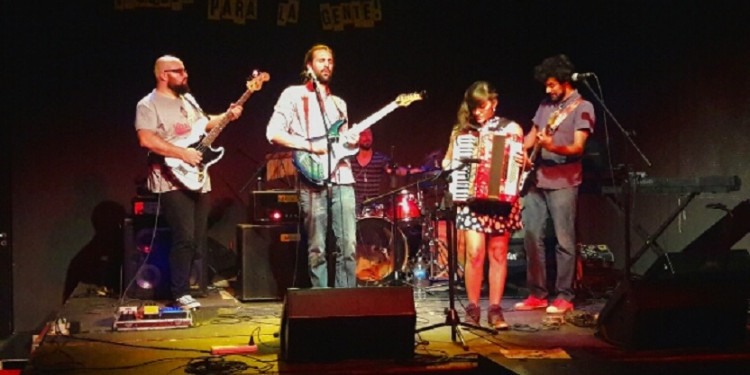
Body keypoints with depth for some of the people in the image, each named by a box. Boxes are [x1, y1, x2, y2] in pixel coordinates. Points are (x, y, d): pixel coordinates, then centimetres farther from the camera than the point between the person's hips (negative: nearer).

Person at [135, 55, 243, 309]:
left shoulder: (188, 99, 15)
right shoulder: (148, 105, -9)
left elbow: (203, 124, 28)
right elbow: (146, 140, -21)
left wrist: (227, 117, 11)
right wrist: (183, 153, -22)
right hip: (172, 181, -8)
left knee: (198, 239, 9)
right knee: (185, 238, -14)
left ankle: (194, 283, 21)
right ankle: (180, 294, -4)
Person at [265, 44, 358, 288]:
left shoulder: (338, 103, 23)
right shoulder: (293, 95, 4)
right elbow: (274, 133, -6)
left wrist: (350, 141, 4)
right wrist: (310, 145, -13)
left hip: (342, 178, 5)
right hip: (313, 180, -5)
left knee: (348, 246, -1)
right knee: (317, 249, -2)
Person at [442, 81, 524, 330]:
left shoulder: (511, 128, 5)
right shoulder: (461, 131, 8)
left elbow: (523, 162, 7)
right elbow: (447, 162, 17)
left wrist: (522, 162, -15)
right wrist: (447, 166, -5)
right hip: (471, 199, 0)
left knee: (498, 254, 2)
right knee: (475, 253, -9)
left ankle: (495, 310, 9)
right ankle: (472, 308, 3)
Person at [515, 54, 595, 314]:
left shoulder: (582, 108, -4)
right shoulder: (546, 104, 16)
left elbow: (578, 147, -13)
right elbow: (533, 133, 20)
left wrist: (553, 147, -32)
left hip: (563, 182, -7)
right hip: (537, 180, 7)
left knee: (564, 240, -3)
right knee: (532, 236, 5)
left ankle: (564, 297, 4)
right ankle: (537, 294, 14)